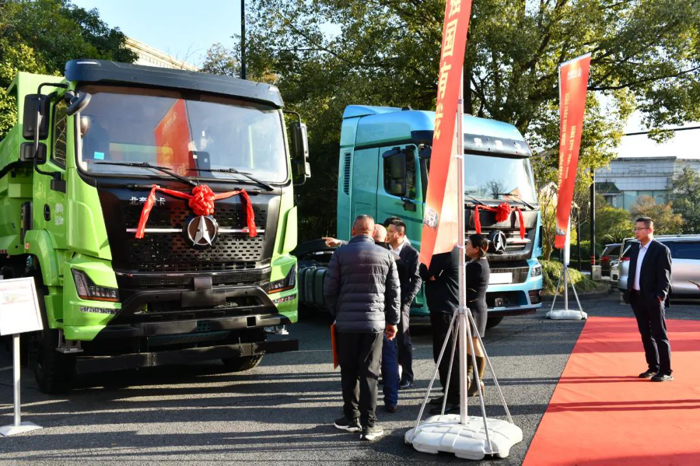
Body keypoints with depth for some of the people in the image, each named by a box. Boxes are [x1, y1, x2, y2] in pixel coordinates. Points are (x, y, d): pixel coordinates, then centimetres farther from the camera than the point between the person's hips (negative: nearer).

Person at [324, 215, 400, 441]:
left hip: (346, 322, -1)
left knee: (349, 372, 12)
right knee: (369, 373, 4)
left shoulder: (340, 254, -2)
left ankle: (351, 418, 20)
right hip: (374, 321, 1)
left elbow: (329, 289, -1)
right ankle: (369, 424, 3)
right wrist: (392, 321, 14)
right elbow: (394, 291, 6)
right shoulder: (386, 255, 3)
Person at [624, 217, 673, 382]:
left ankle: (666, 371, 5)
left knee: (659, 335, -1)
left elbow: (664, 276, -13)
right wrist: (628, 293, 10)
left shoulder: (661, 250, -8)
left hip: (653, 300, -7)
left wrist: (660, 296, -20)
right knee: (646, 335, 13)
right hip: (637, 298, 7)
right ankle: (653, 367, 23)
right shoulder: (635, 251, 14)